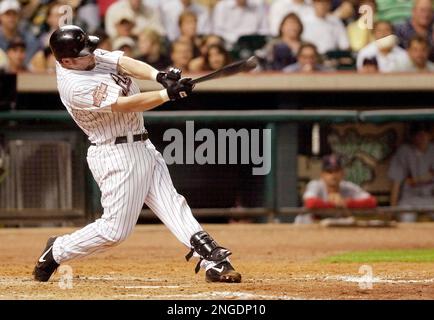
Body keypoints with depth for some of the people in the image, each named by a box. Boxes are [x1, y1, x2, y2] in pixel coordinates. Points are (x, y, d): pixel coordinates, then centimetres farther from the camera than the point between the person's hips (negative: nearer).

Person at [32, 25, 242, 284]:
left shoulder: (89, 57, 3)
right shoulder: (76, 87, -23)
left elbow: (126, 64, -8)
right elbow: (126, 105, -28)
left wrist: (159, 76, -26)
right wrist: (169, 93, -32)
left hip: (142, 146, 9)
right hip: (117, 156, -9)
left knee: (172, 204, -1)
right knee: (116, 230, -3)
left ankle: (212, 259, -9)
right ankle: (56, 252, 16)